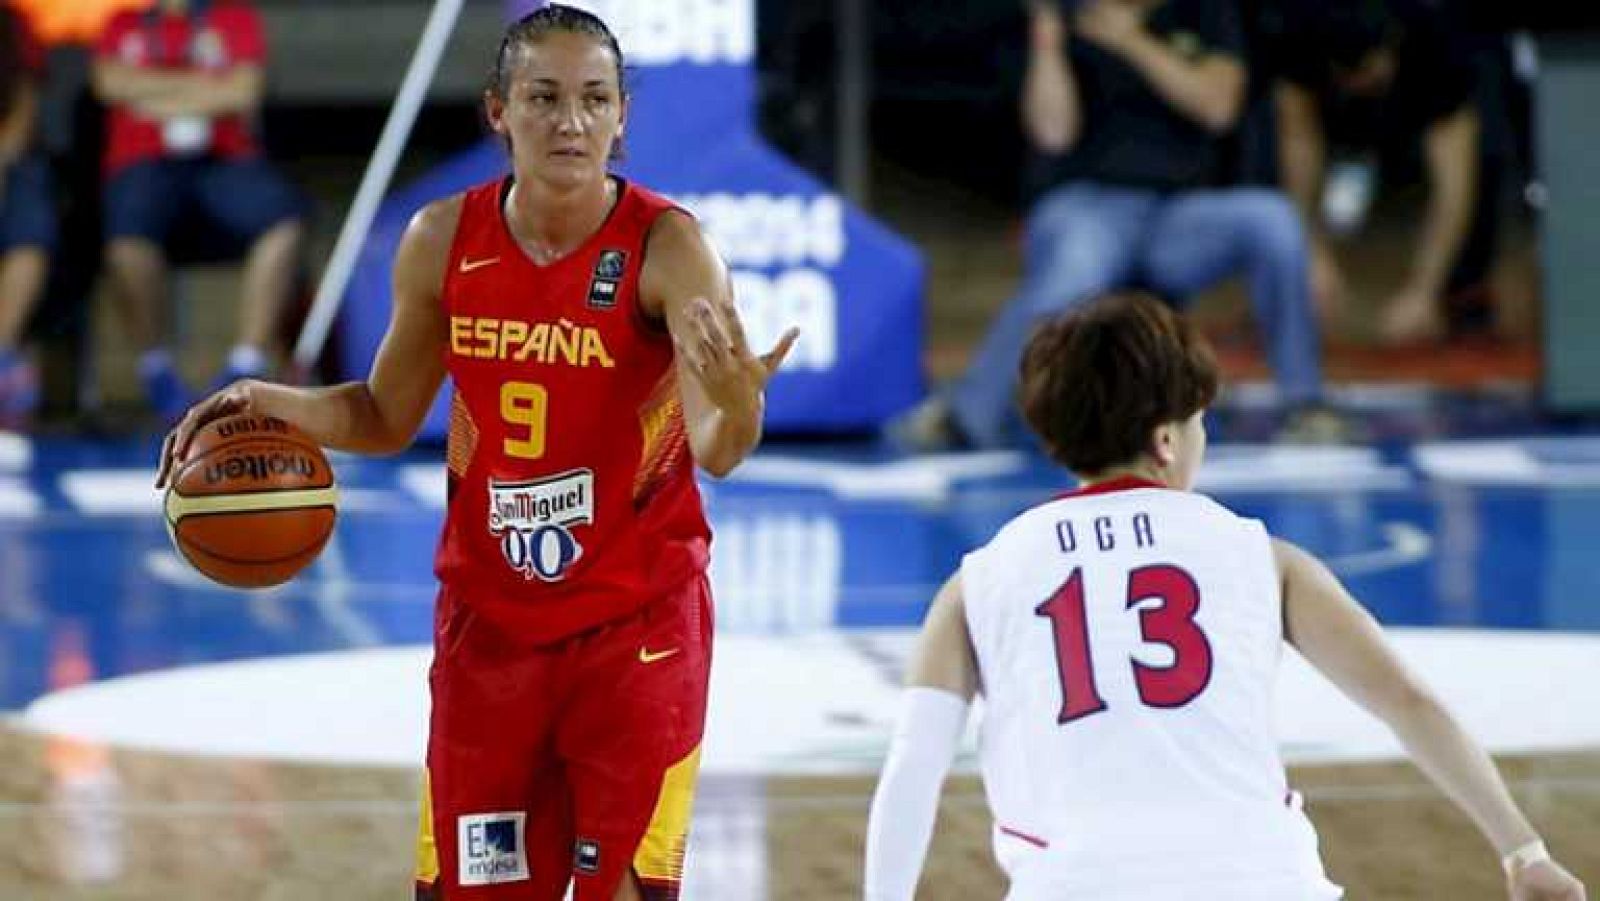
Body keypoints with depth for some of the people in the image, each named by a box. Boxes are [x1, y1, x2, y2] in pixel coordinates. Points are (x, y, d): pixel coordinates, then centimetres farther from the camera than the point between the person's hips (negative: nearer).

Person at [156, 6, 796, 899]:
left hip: (639, 621, -4)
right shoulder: (443, 242, -4)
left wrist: (738, 400, -50)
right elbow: (388, 417, 11)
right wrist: (267, 404, -6)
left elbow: (717, 453, -27)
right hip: (488, 620, 4)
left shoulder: (668, 247, -17)